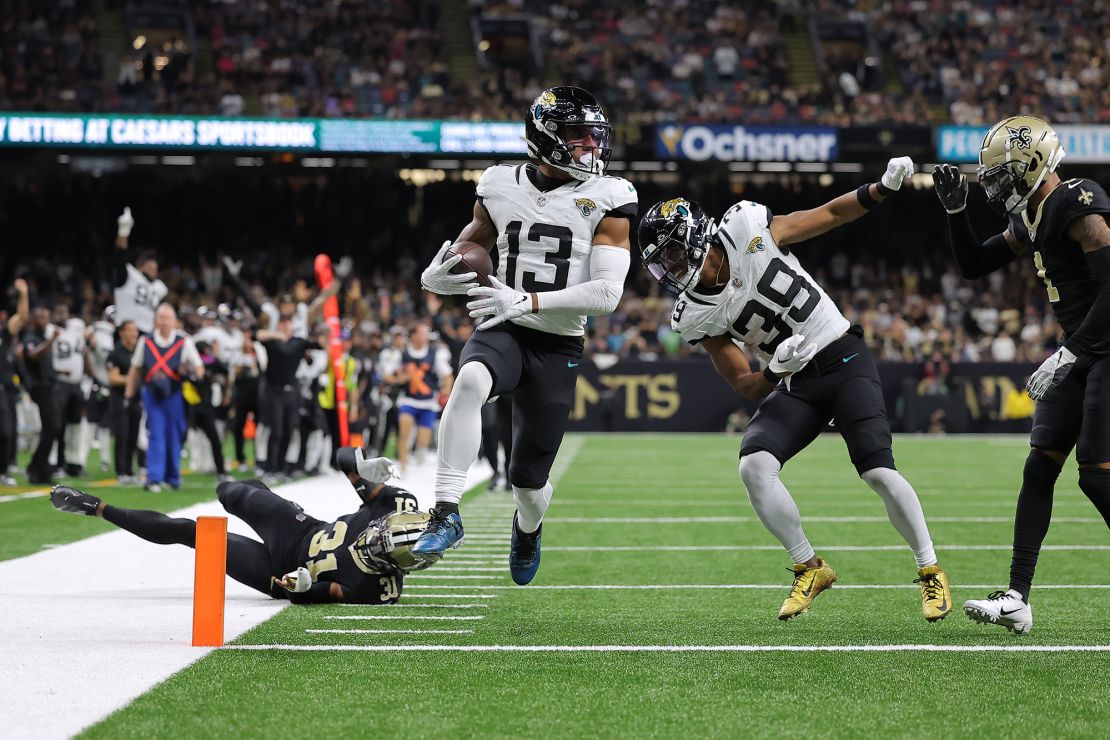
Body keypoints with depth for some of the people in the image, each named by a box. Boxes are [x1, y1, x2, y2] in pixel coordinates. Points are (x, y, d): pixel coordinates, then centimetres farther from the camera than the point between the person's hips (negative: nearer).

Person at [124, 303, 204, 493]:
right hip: (152, 395, 0)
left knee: (175, 437, 7)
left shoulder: (184, 342, -1)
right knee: (156, 436, -7)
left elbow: (199, 370, 3)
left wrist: (189, 371, -19)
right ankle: (154, 479, -9)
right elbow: (135, 370, 13)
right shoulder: (145, 342, 3)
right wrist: (129, 394, 11)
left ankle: (173, 477, 23)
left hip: (175, 395, 0)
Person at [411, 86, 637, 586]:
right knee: (470, 382, -37)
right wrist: (437, 277, -6)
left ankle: (528, 527, 45)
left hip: (557, 347, -1)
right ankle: (447, 514, -32)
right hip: (501, 332, 1)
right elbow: (469, 247, 19)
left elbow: (607, 294, -14)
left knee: (529, 480, 5)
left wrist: (526, 302, -25)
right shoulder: (502, 187, 3)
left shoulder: (606, 199, -6)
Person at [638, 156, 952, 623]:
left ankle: (931, 572, 3)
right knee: (754, 466, -19)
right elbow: (746, 387, -2)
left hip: (844, 360, -3)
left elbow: (829, 215, -1)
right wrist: (774, 372, -24)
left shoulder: (747, 229, -13)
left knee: (878, 471, -15)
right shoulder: (695, 317, -5)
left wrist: (884, 186, -14)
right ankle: (809, 568, -1)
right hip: (792, 385, 3)